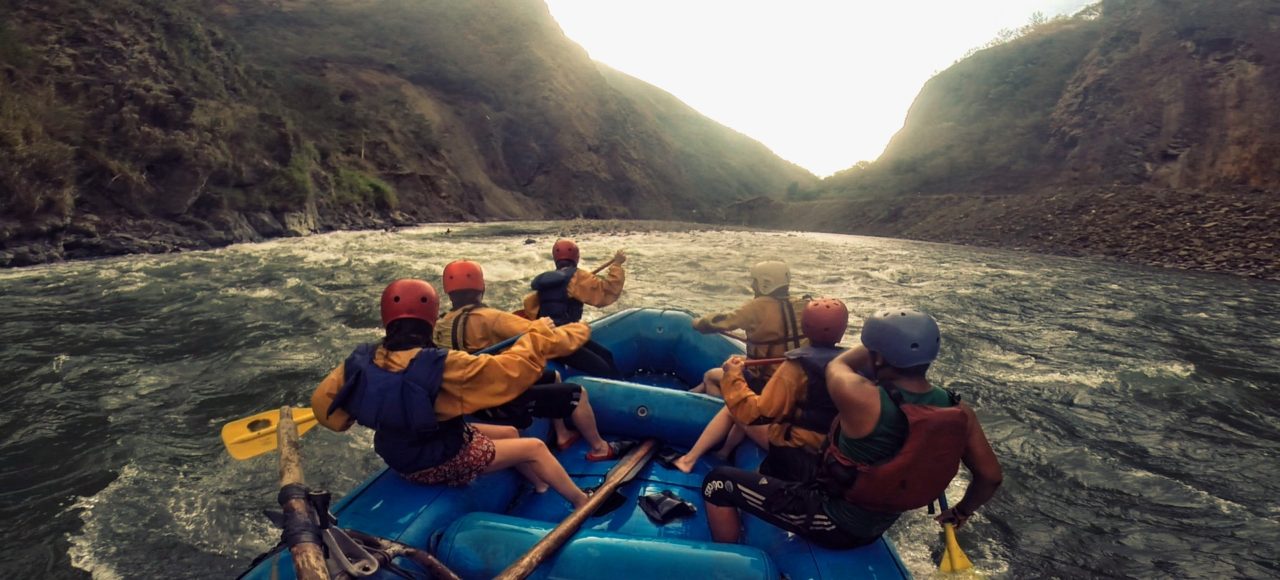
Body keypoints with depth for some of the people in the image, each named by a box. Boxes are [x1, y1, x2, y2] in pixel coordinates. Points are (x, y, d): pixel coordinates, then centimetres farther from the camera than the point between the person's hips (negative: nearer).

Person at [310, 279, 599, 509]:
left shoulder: (361, 360, -15)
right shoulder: (442, 365, -33)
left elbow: (323, 402, -2)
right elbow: (510, 370, -28)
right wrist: (539, 334, -14)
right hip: (441, 463, -7)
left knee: (510, 433, 22)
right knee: (535, 447, 8)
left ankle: (544, 488, 40)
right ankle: (581, 501, 27)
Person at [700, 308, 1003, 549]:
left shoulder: (861, 399, -32)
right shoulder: (959, 412, -16)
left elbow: (836, 366, -8)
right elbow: (991, 476, 0)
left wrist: (879, 343, 6)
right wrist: (960, 513, 18)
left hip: (829, 522, -7)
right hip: (875, 530, 7)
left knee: (719, 481, 1)